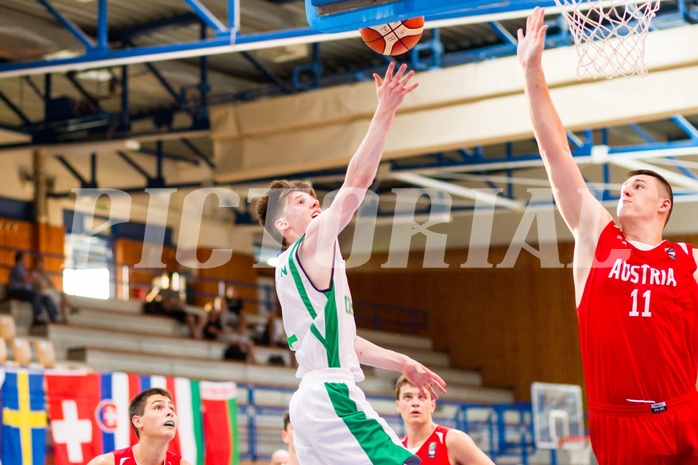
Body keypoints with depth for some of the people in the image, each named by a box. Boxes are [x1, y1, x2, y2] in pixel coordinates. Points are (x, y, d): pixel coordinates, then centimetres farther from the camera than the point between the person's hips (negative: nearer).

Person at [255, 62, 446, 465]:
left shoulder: (289, 266, 24)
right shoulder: (314, 242, -2)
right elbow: (358, 181, -12)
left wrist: (400, 362, 29)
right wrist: (384, 114, -12)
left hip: (311, 400, 10)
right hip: (333, 396, -10)